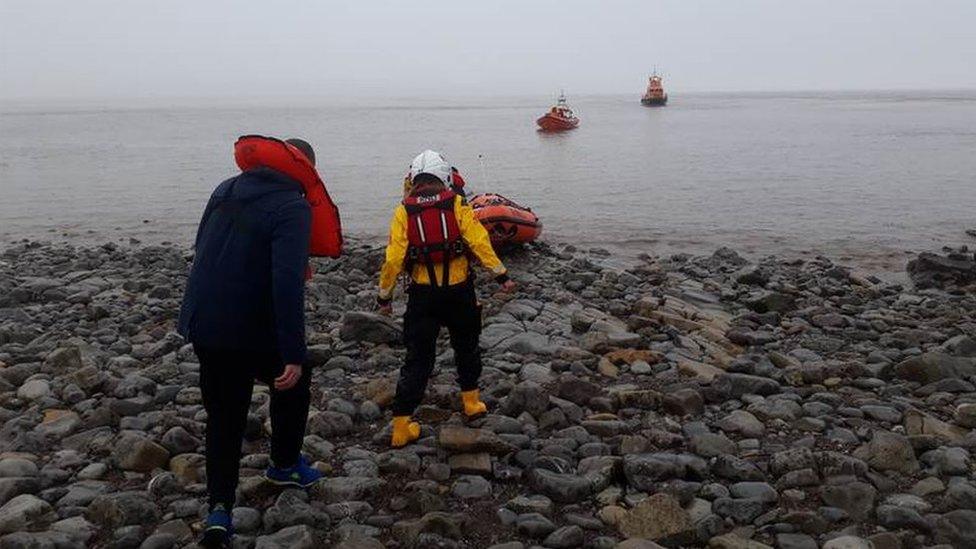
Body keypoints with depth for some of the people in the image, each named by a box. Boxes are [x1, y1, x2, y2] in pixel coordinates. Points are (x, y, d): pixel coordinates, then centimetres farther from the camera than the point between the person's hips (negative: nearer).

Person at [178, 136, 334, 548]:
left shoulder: (226, 190, 8)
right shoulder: (292, 208, -16)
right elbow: (288, 283, -26)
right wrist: (293, 354, -26)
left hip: (202, 325, 6)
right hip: (252, 332, -6)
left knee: (222, 418, 16)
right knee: (293, 379, 24)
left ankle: (219, 509, 10)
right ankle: (285, 464, 36)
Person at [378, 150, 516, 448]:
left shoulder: (404, 211, -5)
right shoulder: (456, 204, -5)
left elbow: (393, 258, -7)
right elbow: (479, 241, -9)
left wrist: (384, 295, 3)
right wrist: (501, 275, -2)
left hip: (423, 295, 0)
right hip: (459, 291, 0)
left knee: (418, 358, 6)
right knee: (466, 345, 24)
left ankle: (402, 425, 4)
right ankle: (471, 401, 35)